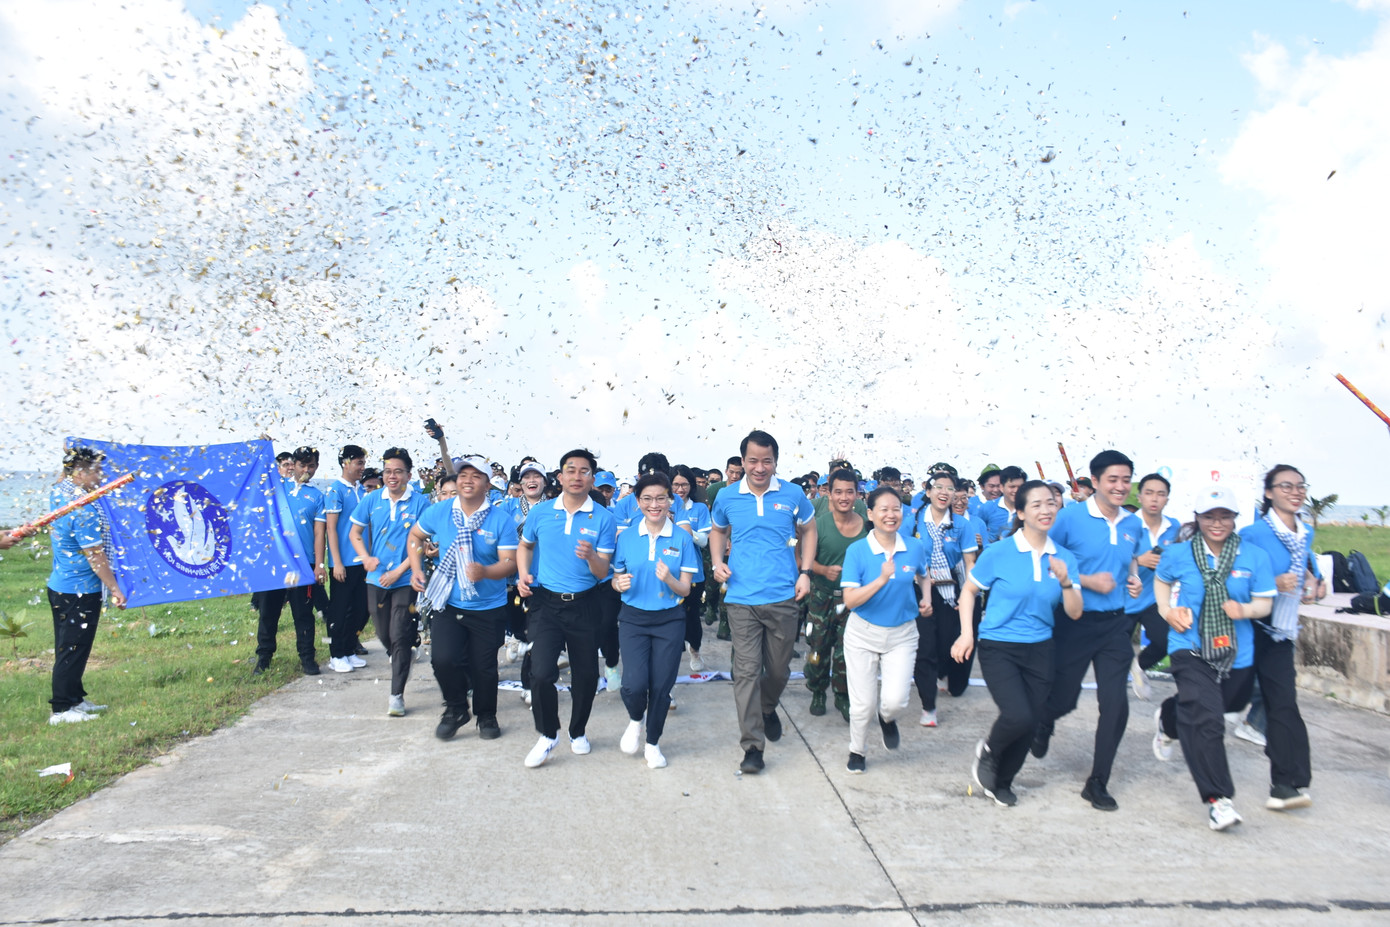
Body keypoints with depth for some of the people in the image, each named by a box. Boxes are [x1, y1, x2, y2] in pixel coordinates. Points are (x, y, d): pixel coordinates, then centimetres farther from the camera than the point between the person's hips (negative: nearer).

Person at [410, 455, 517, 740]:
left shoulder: (501, 518, -10)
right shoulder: (439, 511, -1)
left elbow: (510, 562, -13)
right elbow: (415, 536, 17)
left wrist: (486, 572, -33)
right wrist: (417, 569, 6)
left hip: (488, 608, -1)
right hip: (448, 604, 2)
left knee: (483, 667, 6)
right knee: (443, 658, -14)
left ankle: (486, 715, 34)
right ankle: (456, 708, 16)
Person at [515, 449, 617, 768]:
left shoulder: (603, 518, -5)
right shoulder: (540, 512, 0)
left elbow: (602, 573, -8)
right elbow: (525, 545, 20)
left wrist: (591, 556, -30)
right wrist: (523, 574, 2)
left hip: (583, 605, 0)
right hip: (545, 601, 0)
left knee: (586, 675, 9)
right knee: (542, 672, -14)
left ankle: (578, 732, 36)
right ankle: (548, 734, 11)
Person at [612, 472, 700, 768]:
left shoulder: (682, 539, -4)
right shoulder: (626, 537, 0)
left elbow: (685, 590, -3)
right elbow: (616, 579, 7)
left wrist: (668, 579, -24)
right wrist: (620, 583, -16)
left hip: (669, 621, 0)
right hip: (633, 618, 0)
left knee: (661, 686, 3)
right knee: (635, 684, -14)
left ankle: (653, 742, 28)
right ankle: (635, 721, 22)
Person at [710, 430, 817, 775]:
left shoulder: (793, 495, 0)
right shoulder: (727, 497, 2)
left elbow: (808, 530, 14)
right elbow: (718, 531, 20)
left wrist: (805, 573, 3)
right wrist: (717, 562, 2)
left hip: (783, 598, 1)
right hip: (742, 600, -1)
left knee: (778, 669, 14)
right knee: (746, 671, -4)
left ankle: (768, 709, 45)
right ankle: (752, 746, 3)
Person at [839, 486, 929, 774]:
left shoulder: (914, 547, -5)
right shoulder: (857, 550, -14)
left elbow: (923, 576, 19)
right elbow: (850, 600, -19)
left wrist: (926, 598, 0)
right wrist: (882, 579, -30)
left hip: (902, 634, 2)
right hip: (863, 634, -2)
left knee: (895, 700, -11)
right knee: (863, 704, 3)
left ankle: (887, 719, 28)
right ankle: (857, 750, 32)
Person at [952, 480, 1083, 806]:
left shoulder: (1064, 557, 1)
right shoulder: (1000, 552, -10)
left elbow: (1074, 613, 1)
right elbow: (969, 590, 1)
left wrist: (1065, 581, -17)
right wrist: (967, 633, -7)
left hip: (1040, 649, 4)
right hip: (998, 647, -4)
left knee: (1030, 724, 7)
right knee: (1018, 716, -20)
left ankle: (1002, 781, 35)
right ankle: (988, 751, 15)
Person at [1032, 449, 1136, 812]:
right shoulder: (1070, 517, -11)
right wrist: (1087, 581, -18)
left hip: (1116, 623, 4)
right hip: (1076, 621, -4)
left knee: (1115, 703, -2)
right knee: (1063, 698, 7)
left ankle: (1097, 782, 13)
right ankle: (1044, 722, 45)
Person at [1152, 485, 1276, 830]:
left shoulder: (1254, 556, -3)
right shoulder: (1178, 553, -3)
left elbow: (1265, 602, 1)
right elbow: (1161, 580, 16)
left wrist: (1245, 609, -20)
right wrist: (1167, 611, -1)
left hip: (1237, 654, 3)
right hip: (1190, 649, -3)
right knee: (1206, 720, -17)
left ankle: (1169, 717, 56)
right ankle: (1217, 799, -11)